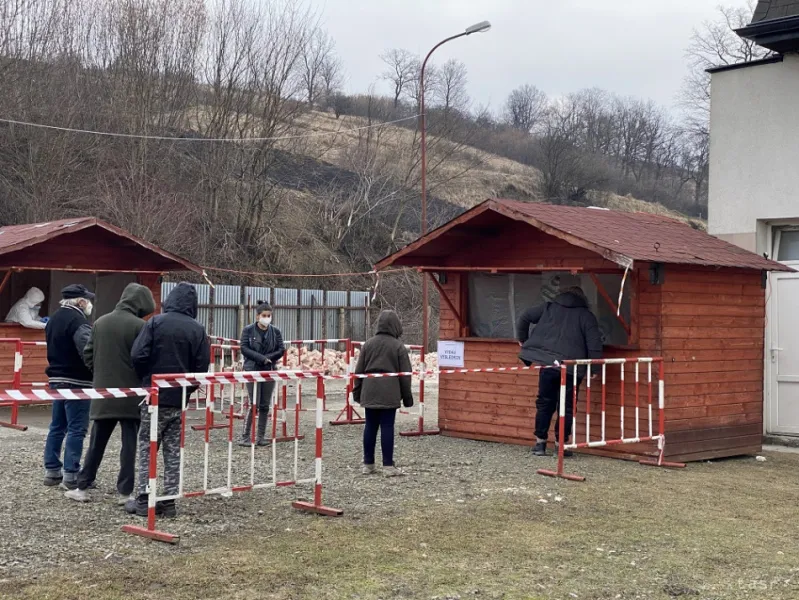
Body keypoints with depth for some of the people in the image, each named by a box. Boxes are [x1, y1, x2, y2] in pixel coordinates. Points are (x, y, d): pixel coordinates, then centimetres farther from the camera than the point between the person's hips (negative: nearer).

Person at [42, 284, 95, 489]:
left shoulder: (54, 319, 14)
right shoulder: (78, 320, -17)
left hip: (57, 379, 9)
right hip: (76, 381, -9)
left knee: (57, 426, 15)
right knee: (76, 429, -6)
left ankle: (52, 471, 19)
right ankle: (70, 475, -6)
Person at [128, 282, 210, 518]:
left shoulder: (155, 322, -9)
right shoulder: (198, 330, -2)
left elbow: (138, 356, -13)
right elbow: (202, 366, -2)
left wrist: (146, 380, 5)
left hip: (155, 396, -2)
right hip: (180, 400, 2)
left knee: (147, 448, 7)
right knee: (173, 450, 11)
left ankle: (143, 499, 6)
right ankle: (169, 500, 11)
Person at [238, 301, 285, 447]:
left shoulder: (275, 331, 5)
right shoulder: (248, 330, -2)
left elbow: (281, 350, 3)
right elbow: (244, 348, -9)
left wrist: (267, 358, -12)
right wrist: (261, 358, -16)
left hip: (269, 371, 3)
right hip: (252, 370, -3)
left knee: (265, 405, 5)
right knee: (254, 404, -9)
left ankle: (261, 436, 12)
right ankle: (245, 436, 0)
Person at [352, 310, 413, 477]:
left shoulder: (368, 344, 8)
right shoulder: (399, 347, -3)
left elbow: (359, 370, 10)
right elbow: (405, 375, -2)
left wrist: (357, 392, 18)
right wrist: (407, 397, 4)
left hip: (369, 392, 4)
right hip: (389, 394, -4)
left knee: (370, 426, 9)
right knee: (387, 427, -2)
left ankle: (368, 464, 14)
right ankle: (388, 465, -1)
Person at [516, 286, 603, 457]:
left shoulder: (549, 307, 17)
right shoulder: (586, 315, 10)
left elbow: (525, 317, 16)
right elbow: (594, 344, 1)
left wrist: (522, 339, 28)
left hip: (548, 364, 2)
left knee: (545, 403, 13)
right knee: (567, 406, 7)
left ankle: (540, 443, 15)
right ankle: (561, 444, 8)